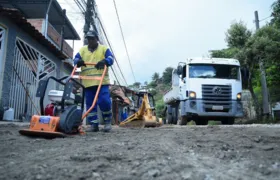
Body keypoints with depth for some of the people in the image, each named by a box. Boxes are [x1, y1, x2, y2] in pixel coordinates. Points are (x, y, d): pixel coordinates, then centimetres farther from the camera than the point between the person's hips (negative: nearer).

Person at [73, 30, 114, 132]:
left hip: (102, 81, -3)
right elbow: (76, 59, 7)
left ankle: (107, 122, 9)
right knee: (90, 104, 4)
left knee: (104, 102, -12)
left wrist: (104, 61, -26)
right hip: (88, 82, 3)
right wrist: (78, 61, -19)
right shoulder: (82, 50, 18)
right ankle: (94, 124, 12)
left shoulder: (104, 48, 10)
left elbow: (110, 58, -3)